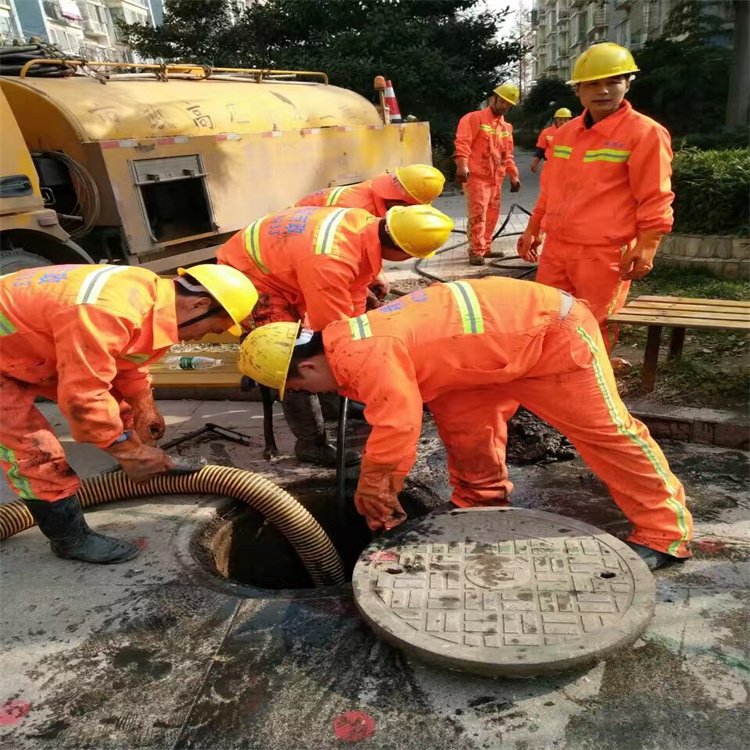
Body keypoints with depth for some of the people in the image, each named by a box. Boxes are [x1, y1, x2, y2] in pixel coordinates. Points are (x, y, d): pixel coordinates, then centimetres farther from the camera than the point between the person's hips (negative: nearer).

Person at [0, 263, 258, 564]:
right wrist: (130, 452, -22)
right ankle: (71, 538, 4)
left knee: (119, 408, 10)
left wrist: (144, 413, 10)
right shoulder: (108, 313, -39)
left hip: (27, 337, 9)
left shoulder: (150, 293, -7)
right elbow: (83, 396, -34)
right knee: (34, 450, -13)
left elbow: (128, 363, 8)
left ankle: (156, 465, 28)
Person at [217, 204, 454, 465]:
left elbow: (353, 298, -3)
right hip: (247, 274, -9)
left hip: (275, 263, 9)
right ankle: (311, 444, 1)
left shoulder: (366, 224, -14)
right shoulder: (329, 261, -40)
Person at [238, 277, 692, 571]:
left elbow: (398, 427, -31)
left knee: (606, 431, 0)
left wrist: (373, 486, -12)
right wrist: (383, 491, 12)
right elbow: (393, 420, 12)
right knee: (460, 415, 10)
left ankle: (666, 533, 16)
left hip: (555, 333, -9)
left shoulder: (366, 356, -28)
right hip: (517, 327, 9)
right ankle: (483, 506, 26)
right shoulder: (352, 344, 6)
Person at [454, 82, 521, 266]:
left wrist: (513, 175, 18)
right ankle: (476, 252, -6)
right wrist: (462, 166, -29)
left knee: (491, 215, 10)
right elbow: (462, 143, -16)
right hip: (476, 176, -8)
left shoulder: (506, 127, 19)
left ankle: (485, 248, 20)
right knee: (478, 214, -11)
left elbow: (507, 155, 24)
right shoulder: (474, 118, -4)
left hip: (495, 178, 8)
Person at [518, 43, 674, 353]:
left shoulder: (645, 132, -6)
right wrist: (533, 229, 19)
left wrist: (645, 247, -17)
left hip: (605, 253, -6)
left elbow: (654, 200, -9)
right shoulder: (564, 132, 13)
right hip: (555, 247, 6)